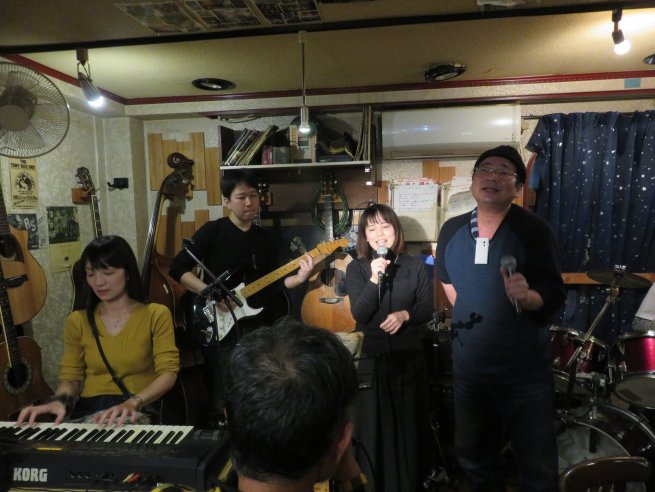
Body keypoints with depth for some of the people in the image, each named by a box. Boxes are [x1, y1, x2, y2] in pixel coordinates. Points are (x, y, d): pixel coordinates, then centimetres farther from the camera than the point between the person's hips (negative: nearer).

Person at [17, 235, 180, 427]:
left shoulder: (156, 315, 0)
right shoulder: (77, 321, 11)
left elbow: (168, 371, -9)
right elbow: (70, 376, 11)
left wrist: (133, 403, -26)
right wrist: (60, 400, -13)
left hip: (141, 412, -3)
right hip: (89, 411, 4)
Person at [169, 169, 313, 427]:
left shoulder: (265, 239, 10)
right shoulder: (213, 231, -5)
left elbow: (271, 284, 9)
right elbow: (178, 268, -8)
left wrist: (298, 278, -8)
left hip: (256, 325, 5)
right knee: (222, 400, 0)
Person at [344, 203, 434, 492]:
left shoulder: (415, 266, 1)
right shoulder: (356, 269, -2)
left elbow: (428, 309, 3)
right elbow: (359, 314, -12)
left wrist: (404, 314, -17)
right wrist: (375, 279, -24)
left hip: (408, 357, 1)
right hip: (371, 359, -1)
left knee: (409, 425, 13)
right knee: (374, 428, 7)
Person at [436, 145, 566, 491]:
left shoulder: (534, 231, -13)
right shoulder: (452, 230, 0)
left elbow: (555, 297, -16)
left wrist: (527, 296, -35)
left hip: (526, 374, -4)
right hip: (468, 368, 4)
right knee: (472, 457, 23)